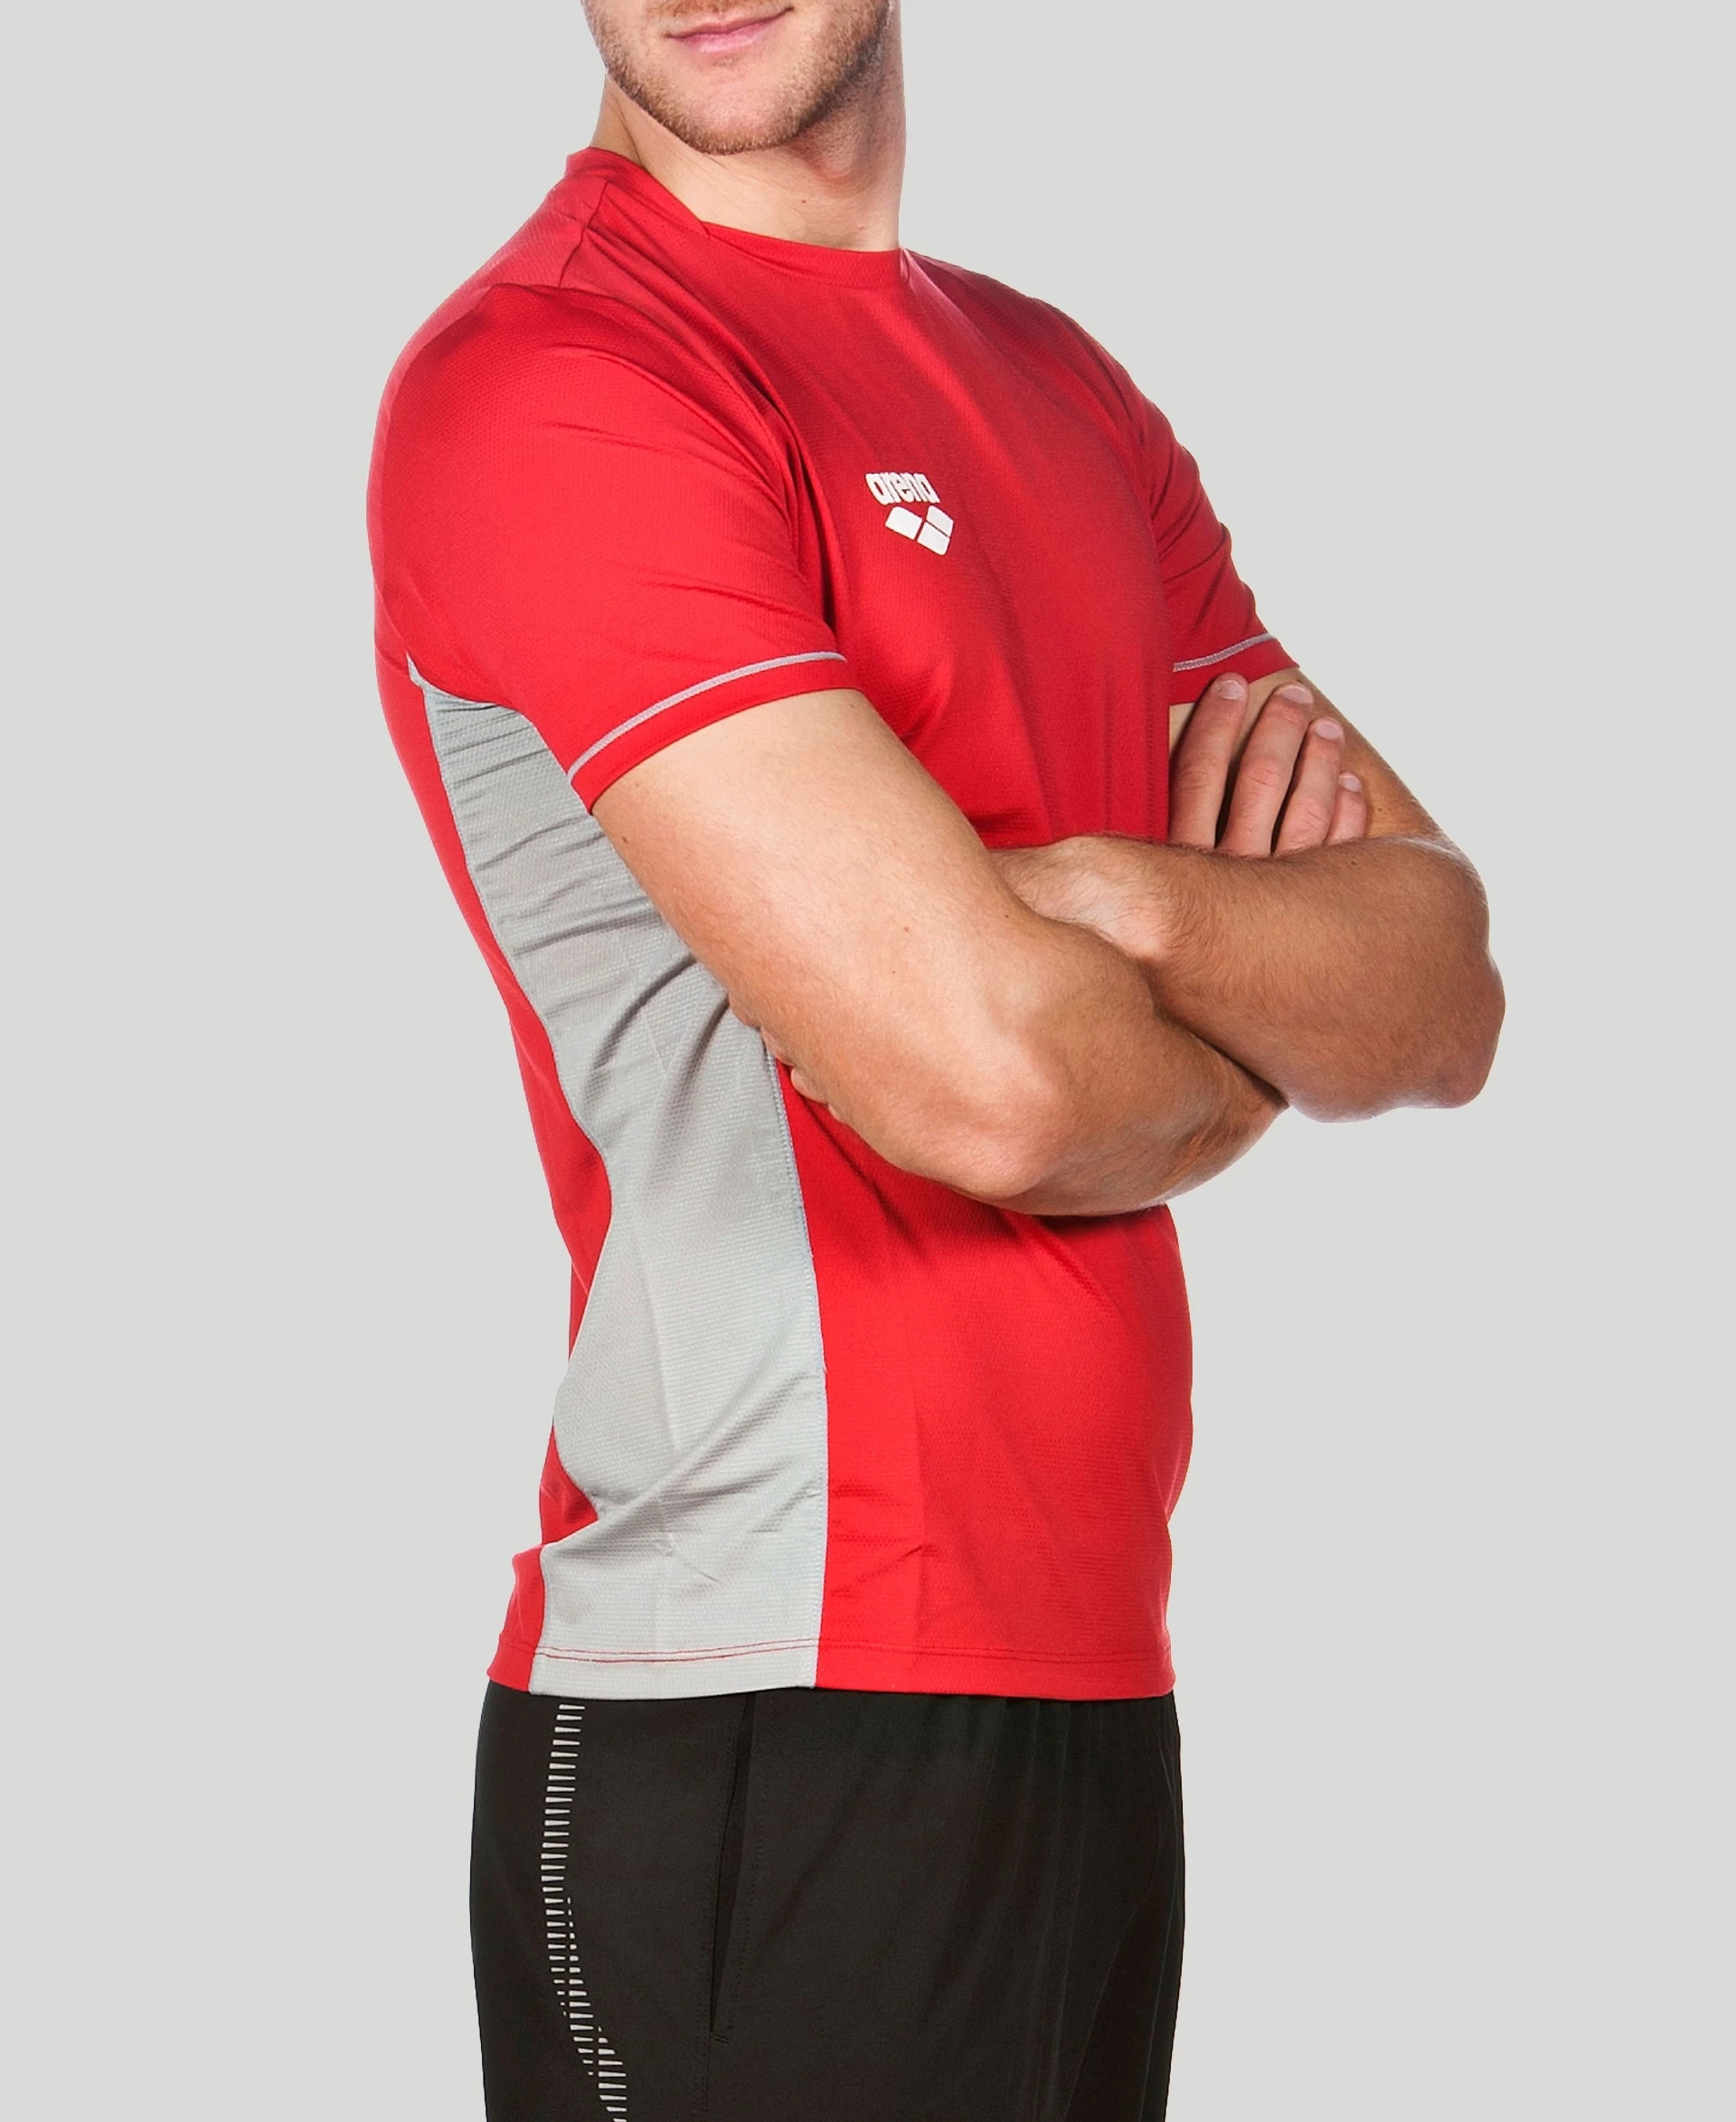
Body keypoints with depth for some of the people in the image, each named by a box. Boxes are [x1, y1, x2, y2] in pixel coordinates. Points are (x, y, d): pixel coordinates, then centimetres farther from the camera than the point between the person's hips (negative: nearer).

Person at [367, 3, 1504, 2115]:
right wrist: (1256, 1045, 1)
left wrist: (1129, 900, -13)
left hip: (1093, 1677, 8)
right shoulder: (539, 378, -13)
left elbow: (1446, 997, 7)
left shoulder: (1060, 388, 14)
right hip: (763, 1754, -7)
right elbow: (982, 1074, -20)